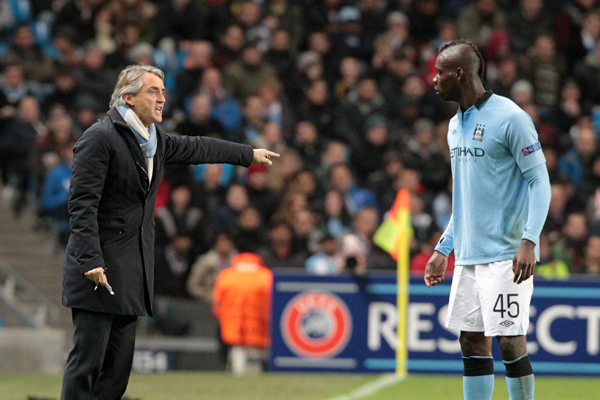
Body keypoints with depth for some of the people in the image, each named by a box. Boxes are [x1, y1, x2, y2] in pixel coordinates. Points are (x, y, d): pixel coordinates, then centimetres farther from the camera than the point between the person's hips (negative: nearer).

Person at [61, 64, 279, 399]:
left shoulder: (155, 139, 14)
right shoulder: (100, 138, -12)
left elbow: (195, 148, 33)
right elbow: (82, 205, -16)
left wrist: (249, 154, 43)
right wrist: (91, 260, -23)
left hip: (133, 270, 9)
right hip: (100, 270, -9)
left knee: (120, 365, 6)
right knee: (88, 358, -10)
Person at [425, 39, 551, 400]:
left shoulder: (510, 118, -10)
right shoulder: (456, 126, 15)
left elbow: (540, 182, -11)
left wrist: (529, 241, -21)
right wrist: (444, 249, 20)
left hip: (506, 256, -8)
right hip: (468, 257, 8)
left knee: (511, 343, -7)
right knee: (473, 343, 6)